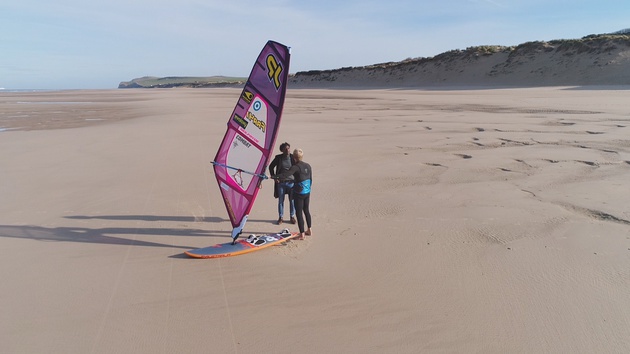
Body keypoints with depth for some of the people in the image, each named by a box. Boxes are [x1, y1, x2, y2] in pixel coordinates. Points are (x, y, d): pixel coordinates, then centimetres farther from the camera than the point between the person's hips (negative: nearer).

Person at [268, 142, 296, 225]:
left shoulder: (293, 158, -4)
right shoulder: (278, 158, -4)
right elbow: (271, 167, 8)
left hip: (291, 182, 0)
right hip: (281, 182, 0)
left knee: (292, 200, 7)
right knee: (281, 201, 8)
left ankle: (292, 216, 23)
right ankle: (280, 217, 21)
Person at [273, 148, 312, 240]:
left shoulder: (295, 167, -15)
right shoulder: (308, 166, 6)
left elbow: (285, 175, -27)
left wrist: (273, 177, -28)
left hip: (299, 193, -7)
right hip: (307, 192, 7)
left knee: (299, 213, 1)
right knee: (306, 210, 20)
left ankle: (302, 234, 4)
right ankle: (309, 230, 32)